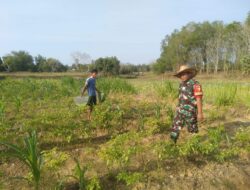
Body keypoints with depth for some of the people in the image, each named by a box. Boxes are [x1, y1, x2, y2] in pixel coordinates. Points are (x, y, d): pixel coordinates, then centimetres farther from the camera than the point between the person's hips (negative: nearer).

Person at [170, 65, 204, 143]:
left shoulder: (195, 84, -16)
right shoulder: (182, 84, 8)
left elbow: (199, 99, -17)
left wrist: (200, 113, -19)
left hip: (190, 111, -7)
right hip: (180, 110, 7)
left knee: (192, 130, 7)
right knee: (175, 127, 7)